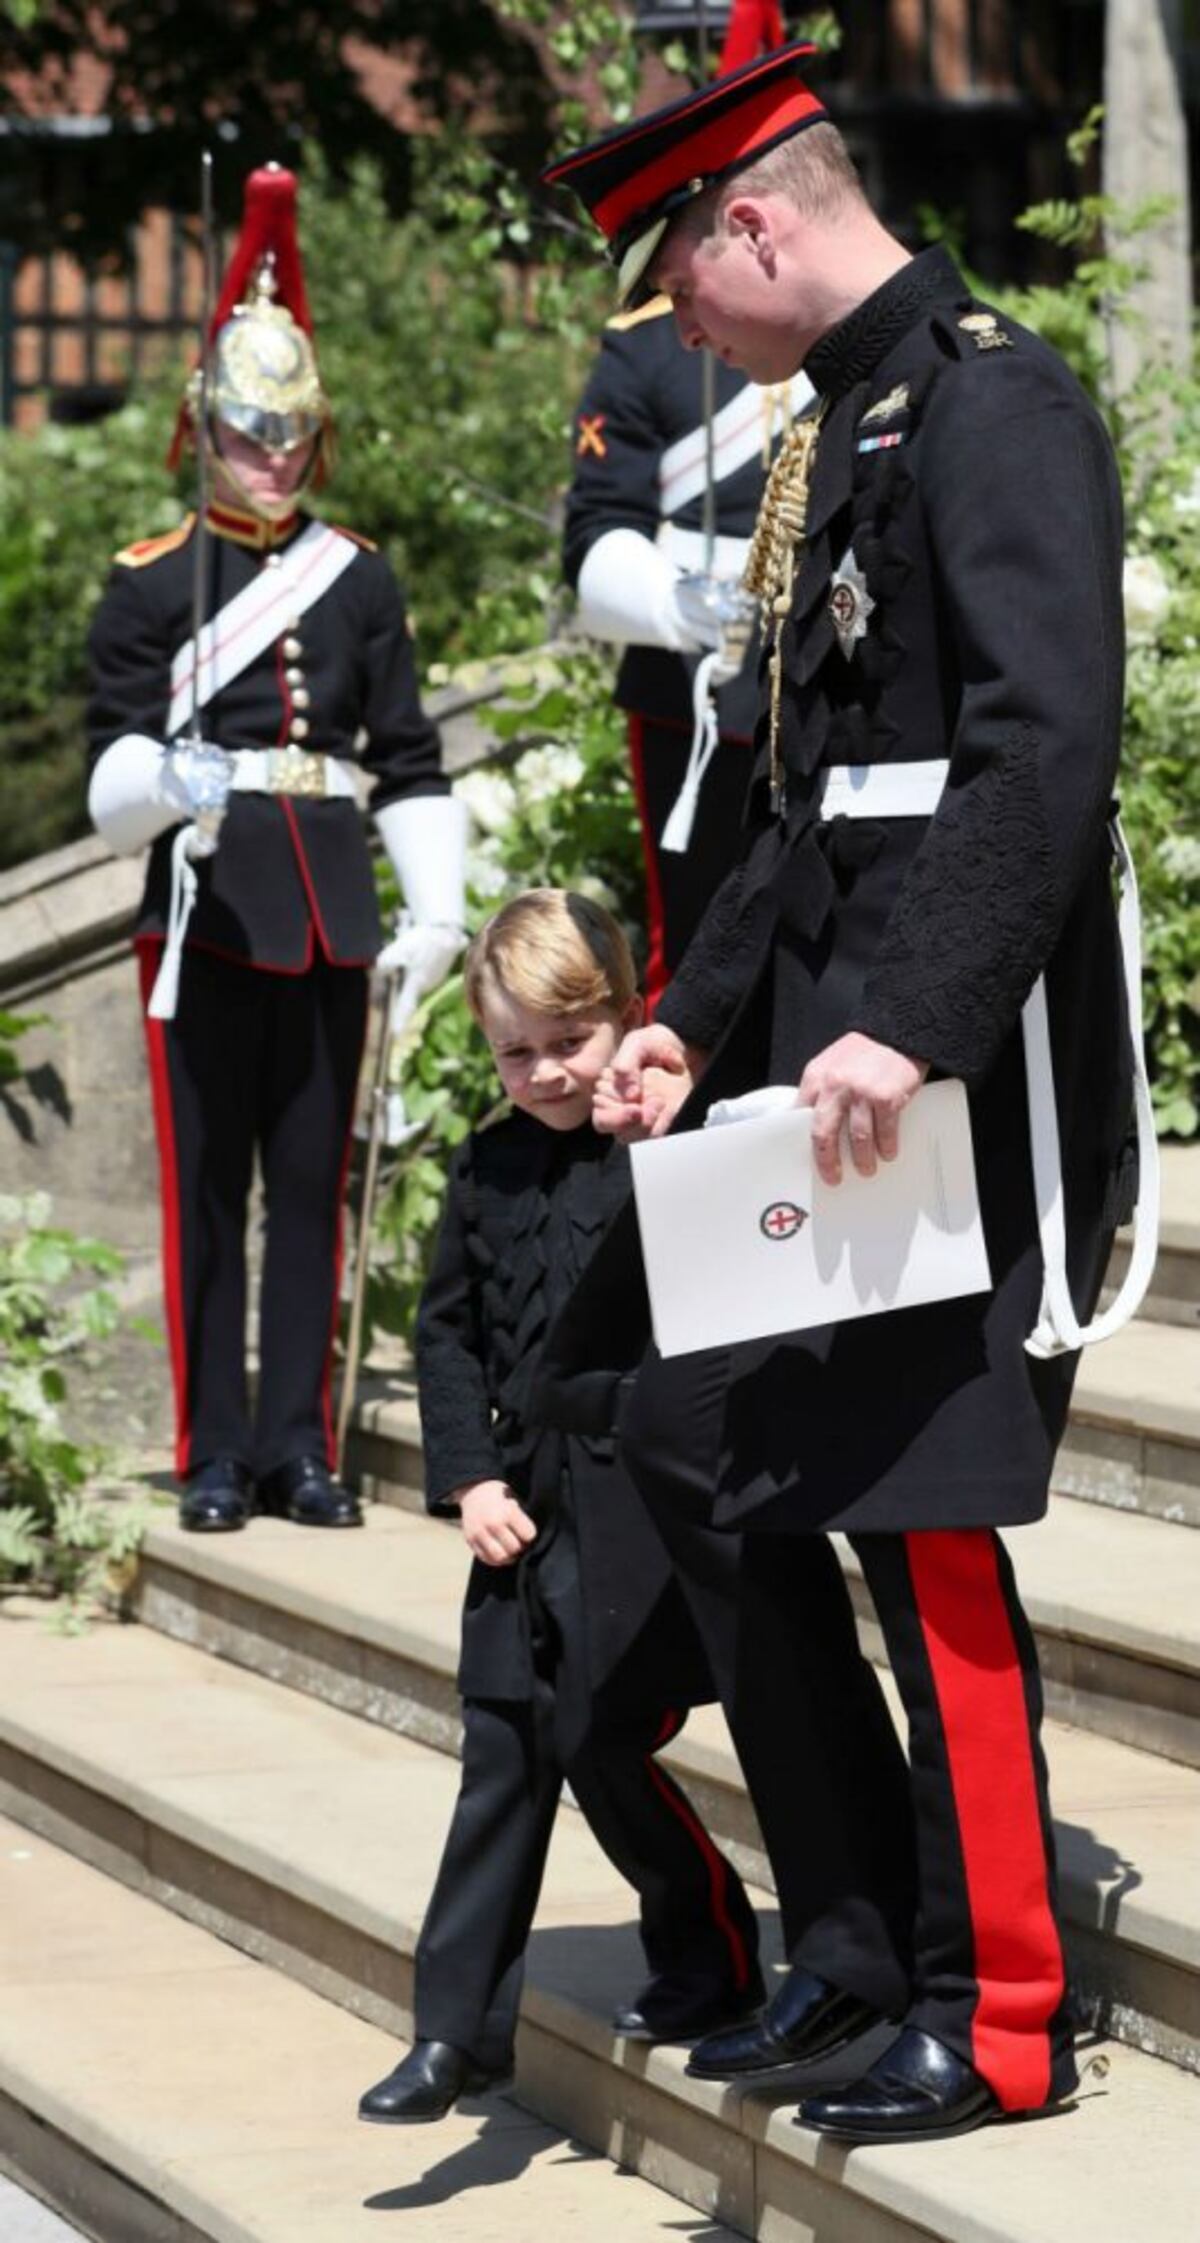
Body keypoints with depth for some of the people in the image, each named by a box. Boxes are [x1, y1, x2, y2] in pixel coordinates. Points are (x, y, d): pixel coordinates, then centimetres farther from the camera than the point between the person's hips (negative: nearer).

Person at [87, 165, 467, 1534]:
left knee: (314, 1181, 5)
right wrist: (168, 781, -25)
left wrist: (436, 914, 2)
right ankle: (215, 1454, 5)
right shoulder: (151, 584, 3)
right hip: (206, 904, -2)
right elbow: (110, 775, -2)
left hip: (329, 908, 3)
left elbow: (409, 759, 11)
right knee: (206, 1184, 0)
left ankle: (300, 1446, 11)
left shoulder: (358, 580, 11)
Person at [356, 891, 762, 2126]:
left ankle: (711, 1961, 15)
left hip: (643, 1498, -6)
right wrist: (469, 1476, 4)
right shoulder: (488, 1168, 9)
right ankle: (459, 2025, 13)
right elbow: (447, 1330, 13)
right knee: (502, 1756, 8)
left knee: (597, 1738, -7)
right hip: (525, 1504, 6)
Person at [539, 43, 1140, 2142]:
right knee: (713, 1479, 10)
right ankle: (862, 1922, 21)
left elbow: (1046, 746, -24)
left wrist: (915, 1026, -30)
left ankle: (995, 2016, 5)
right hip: (832, 1059, 10)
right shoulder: (839, 429, 18)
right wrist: (696, 1026, 14)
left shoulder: (994, 401, -12)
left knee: (927, 1519, -5)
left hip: (970, 1069, -10)